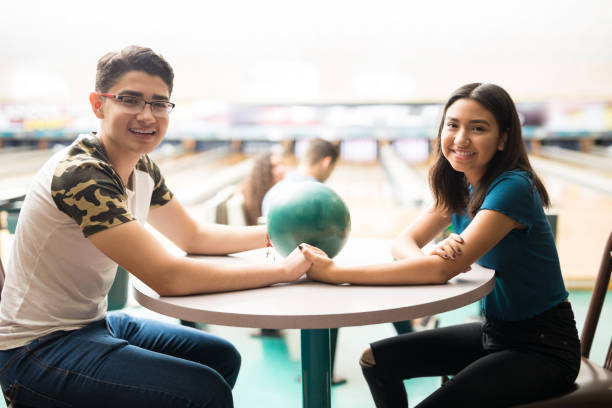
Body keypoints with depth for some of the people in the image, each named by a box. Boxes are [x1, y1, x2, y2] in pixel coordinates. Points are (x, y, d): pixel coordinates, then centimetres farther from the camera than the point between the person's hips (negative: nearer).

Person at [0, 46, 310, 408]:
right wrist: (285, 270, -26)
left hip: (94, 324, 9)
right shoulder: (79, 175, -27)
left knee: (222, 357, 14)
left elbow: (194, 236, 13)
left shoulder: (143, 170, 1)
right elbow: (169, 277, -31)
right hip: (37, 350, -9)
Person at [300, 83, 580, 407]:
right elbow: (404, 241, -1)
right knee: (376, 360, 3)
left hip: (543, 346, -7)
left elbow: (444, 270, -33)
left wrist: (335, 273, -33)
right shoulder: (459, 186, 1)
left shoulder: (512, 188, -25)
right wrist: (425, 258, -28)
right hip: (493, 330, 8)